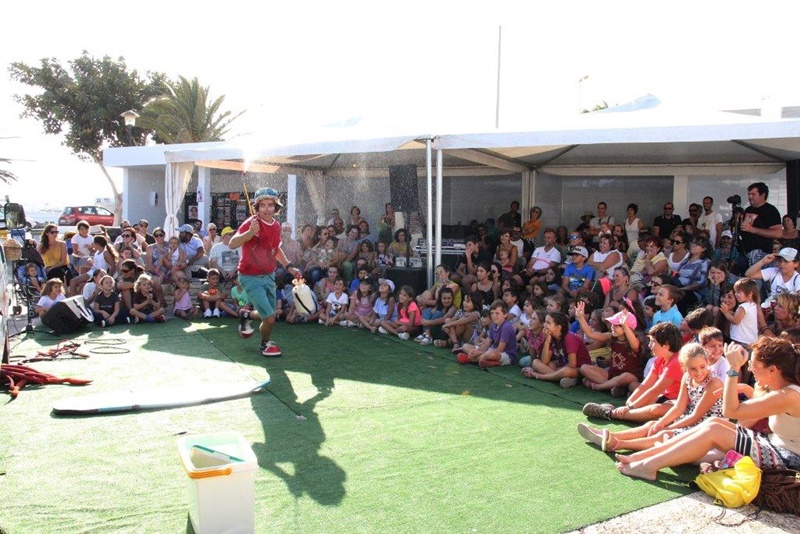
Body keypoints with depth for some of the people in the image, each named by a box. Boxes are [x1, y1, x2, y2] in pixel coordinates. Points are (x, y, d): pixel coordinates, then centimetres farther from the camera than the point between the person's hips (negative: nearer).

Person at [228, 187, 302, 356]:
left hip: (269, 276, 7)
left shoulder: (276, 225, 3)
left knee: (269, 315, 15)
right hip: (252, 278, -7)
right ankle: (265, 344, 17)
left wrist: (289, 267, 16)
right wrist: (249, 233, -51)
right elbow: (232, 244, -36)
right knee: (270, 318, -11)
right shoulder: (251, 223, -19)